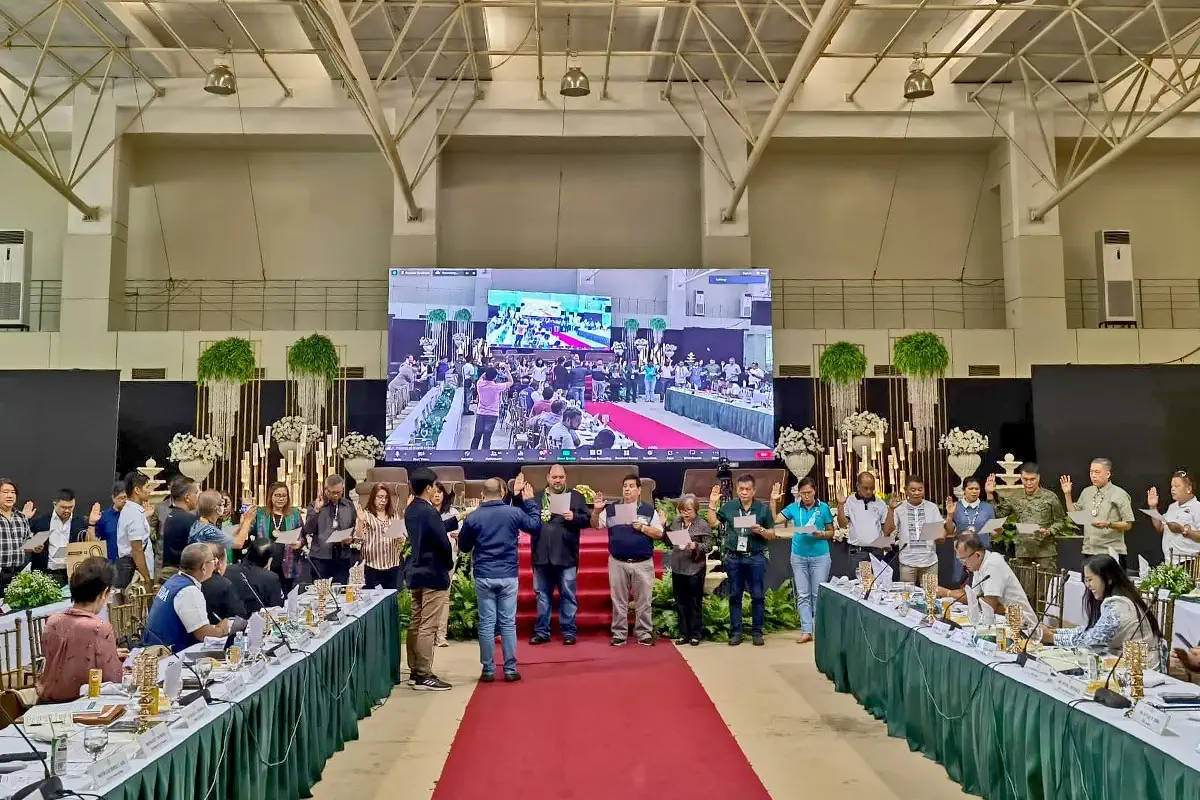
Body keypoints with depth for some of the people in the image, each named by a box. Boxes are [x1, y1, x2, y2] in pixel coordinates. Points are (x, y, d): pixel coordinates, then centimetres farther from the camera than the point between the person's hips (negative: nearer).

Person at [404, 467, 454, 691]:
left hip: (415, 572, 9)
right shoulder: (429, 512, -19)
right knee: (428, 627, -4)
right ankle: (424, 676, 0)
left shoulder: (410, 510, 9)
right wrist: (449, 564, 0)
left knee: (416, 624, 13)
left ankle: (415, 672, 20)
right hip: (433, 574, -9)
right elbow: (442, 542, -18)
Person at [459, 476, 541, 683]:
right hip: (508, 576, 0)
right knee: (508, 623, 6)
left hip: (483, 577, 0)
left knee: (486, 624, 5)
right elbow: (536, 525, 12)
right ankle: (510, 670, 9)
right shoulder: (514, 512, -4)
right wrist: (529, 501, 20)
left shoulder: (472, 517, -4)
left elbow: (463, 547, 7)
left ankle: (488, 670, 9)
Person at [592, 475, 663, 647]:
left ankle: (644, 634, 13)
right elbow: (595, 525, 6)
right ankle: (619, 634, 14)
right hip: (617, 563, 1)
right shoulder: (611, 509, 7)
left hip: (643, 563, -1)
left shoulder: (649, 510, 5)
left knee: (643, 601, 3)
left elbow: (659, 534, 1)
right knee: (618, 601, 6)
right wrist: (596, 510, -11)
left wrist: (642, 528, -13)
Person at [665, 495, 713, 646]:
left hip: (695, 569, -5)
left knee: (695, 603, 4)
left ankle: (696, 635, 14)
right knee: (680, 603, 10)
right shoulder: (676, 522, 10)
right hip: (678, 568, 5)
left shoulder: (703, 525, -5)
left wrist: (696, 546, -25)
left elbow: (708, 546, -8)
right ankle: (684, 633, 20)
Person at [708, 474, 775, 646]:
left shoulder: (763, 508, 1)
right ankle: (736, 632, 14)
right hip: (734, 558, 2)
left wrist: (761, 530, -15)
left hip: (756, 557, -1)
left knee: (758, 596, 2)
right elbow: (713, 523, 4)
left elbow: (772, 535, 4)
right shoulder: (729, 507, 6)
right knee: (735, 596, 7)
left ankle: (757, 632, 12)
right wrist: (712, 504, -2)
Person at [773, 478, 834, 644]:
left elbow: (831, 532, 3)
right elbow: (774, 520, -4)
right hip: (798, 557, 2)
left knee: (818, 595, 3)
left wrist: (821, 534, -16)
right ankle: (806, 631, 8)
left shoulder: (823, 507, -2)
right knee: (802, 595, 4)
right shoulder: (793, 507, 2)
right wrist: (773, 501, -10)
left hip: (820, 556, -2)